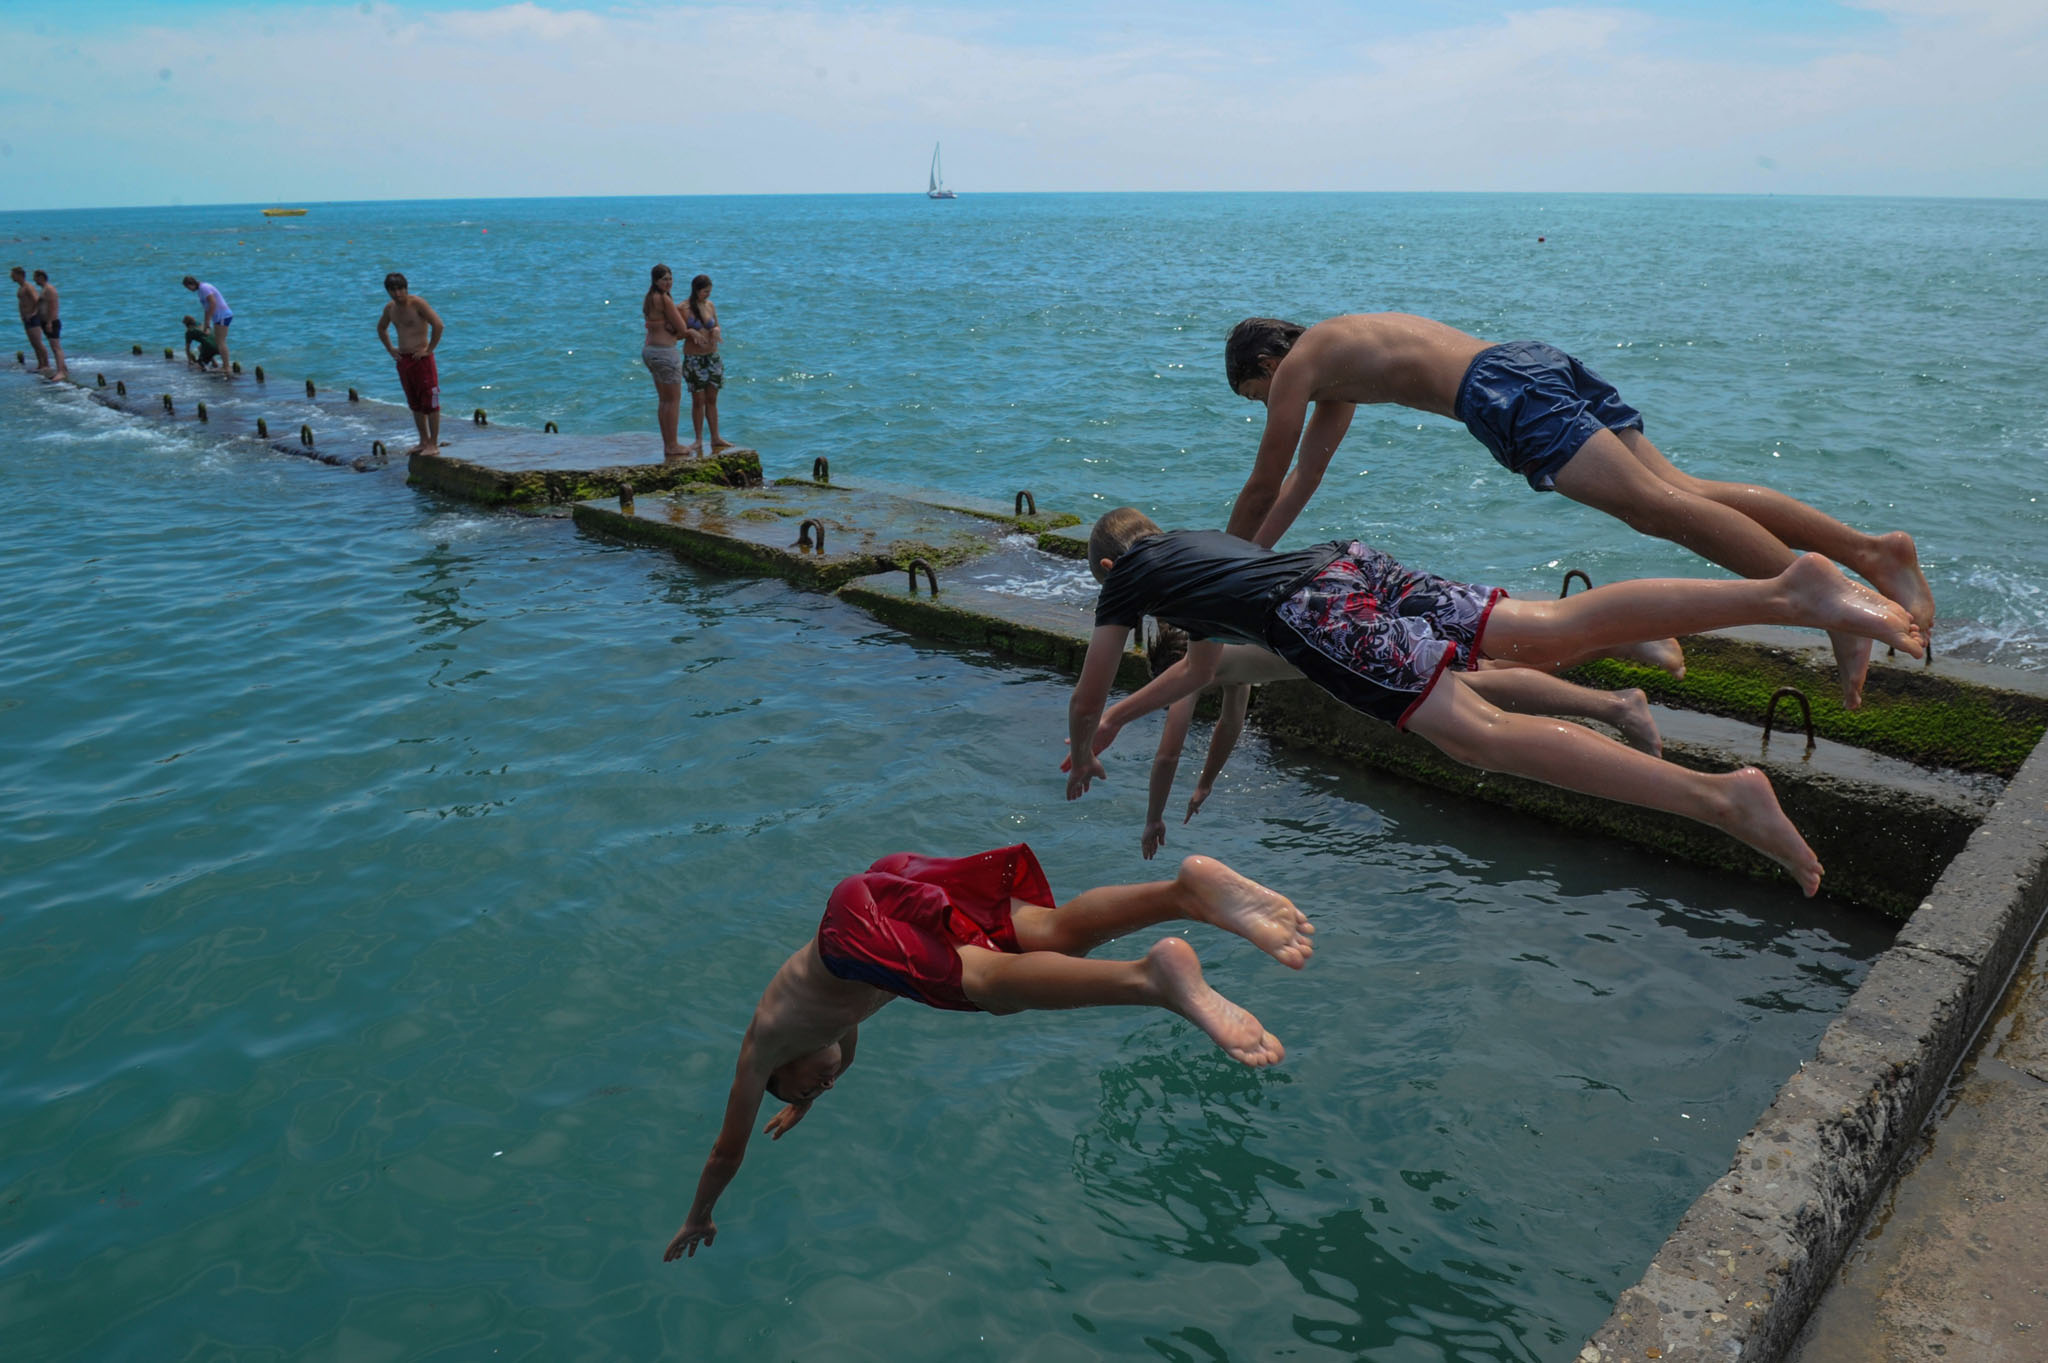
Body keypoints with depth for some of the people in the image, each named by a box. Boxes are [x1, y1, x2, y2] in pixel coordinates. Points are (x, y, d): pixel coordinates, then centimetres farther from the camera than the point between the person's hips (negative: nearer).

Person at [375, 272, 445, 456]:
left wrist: (429, 349, -18)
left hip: (421, 358, -8)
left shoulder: (418, 303, -12)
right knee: (414, 404, 14)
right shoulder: (390, 308, 10)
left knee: (429, 403, -5)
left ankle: (434, 444, -1)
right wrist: (390, 349, 18)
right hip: (403, 359, 8)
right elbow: (381, 328, 30)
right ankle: (424, 441, 23)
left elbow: (438, 324, -22)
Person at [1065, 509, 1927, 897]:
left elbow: (1086, 693, 26)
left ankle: (1718, 797, -40)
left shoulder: (1127, 578, 22)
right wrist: (1120, 720, 59)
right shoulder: (1193, 542, 42)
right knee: (1556, 629, -5)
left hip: (1315, 614, -8)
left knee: (1478, 733, -24)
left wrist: (1082, 757, 45)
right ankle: (1789, 592, -19)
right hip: (1352, 565, 8)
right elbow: (1203, 665, 53)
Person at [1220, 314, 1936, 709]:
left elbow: (1262, 487, 12)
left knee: (1655, 504, -21)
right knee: (1681, 489, -1)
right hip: (1539, 361, 8)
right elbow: (1305, 476, 41)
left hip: (1501, 392, -8)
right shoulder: (1335, 355, 36)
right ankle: (1870, 546, -10)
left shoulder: (1297, 365, 10)